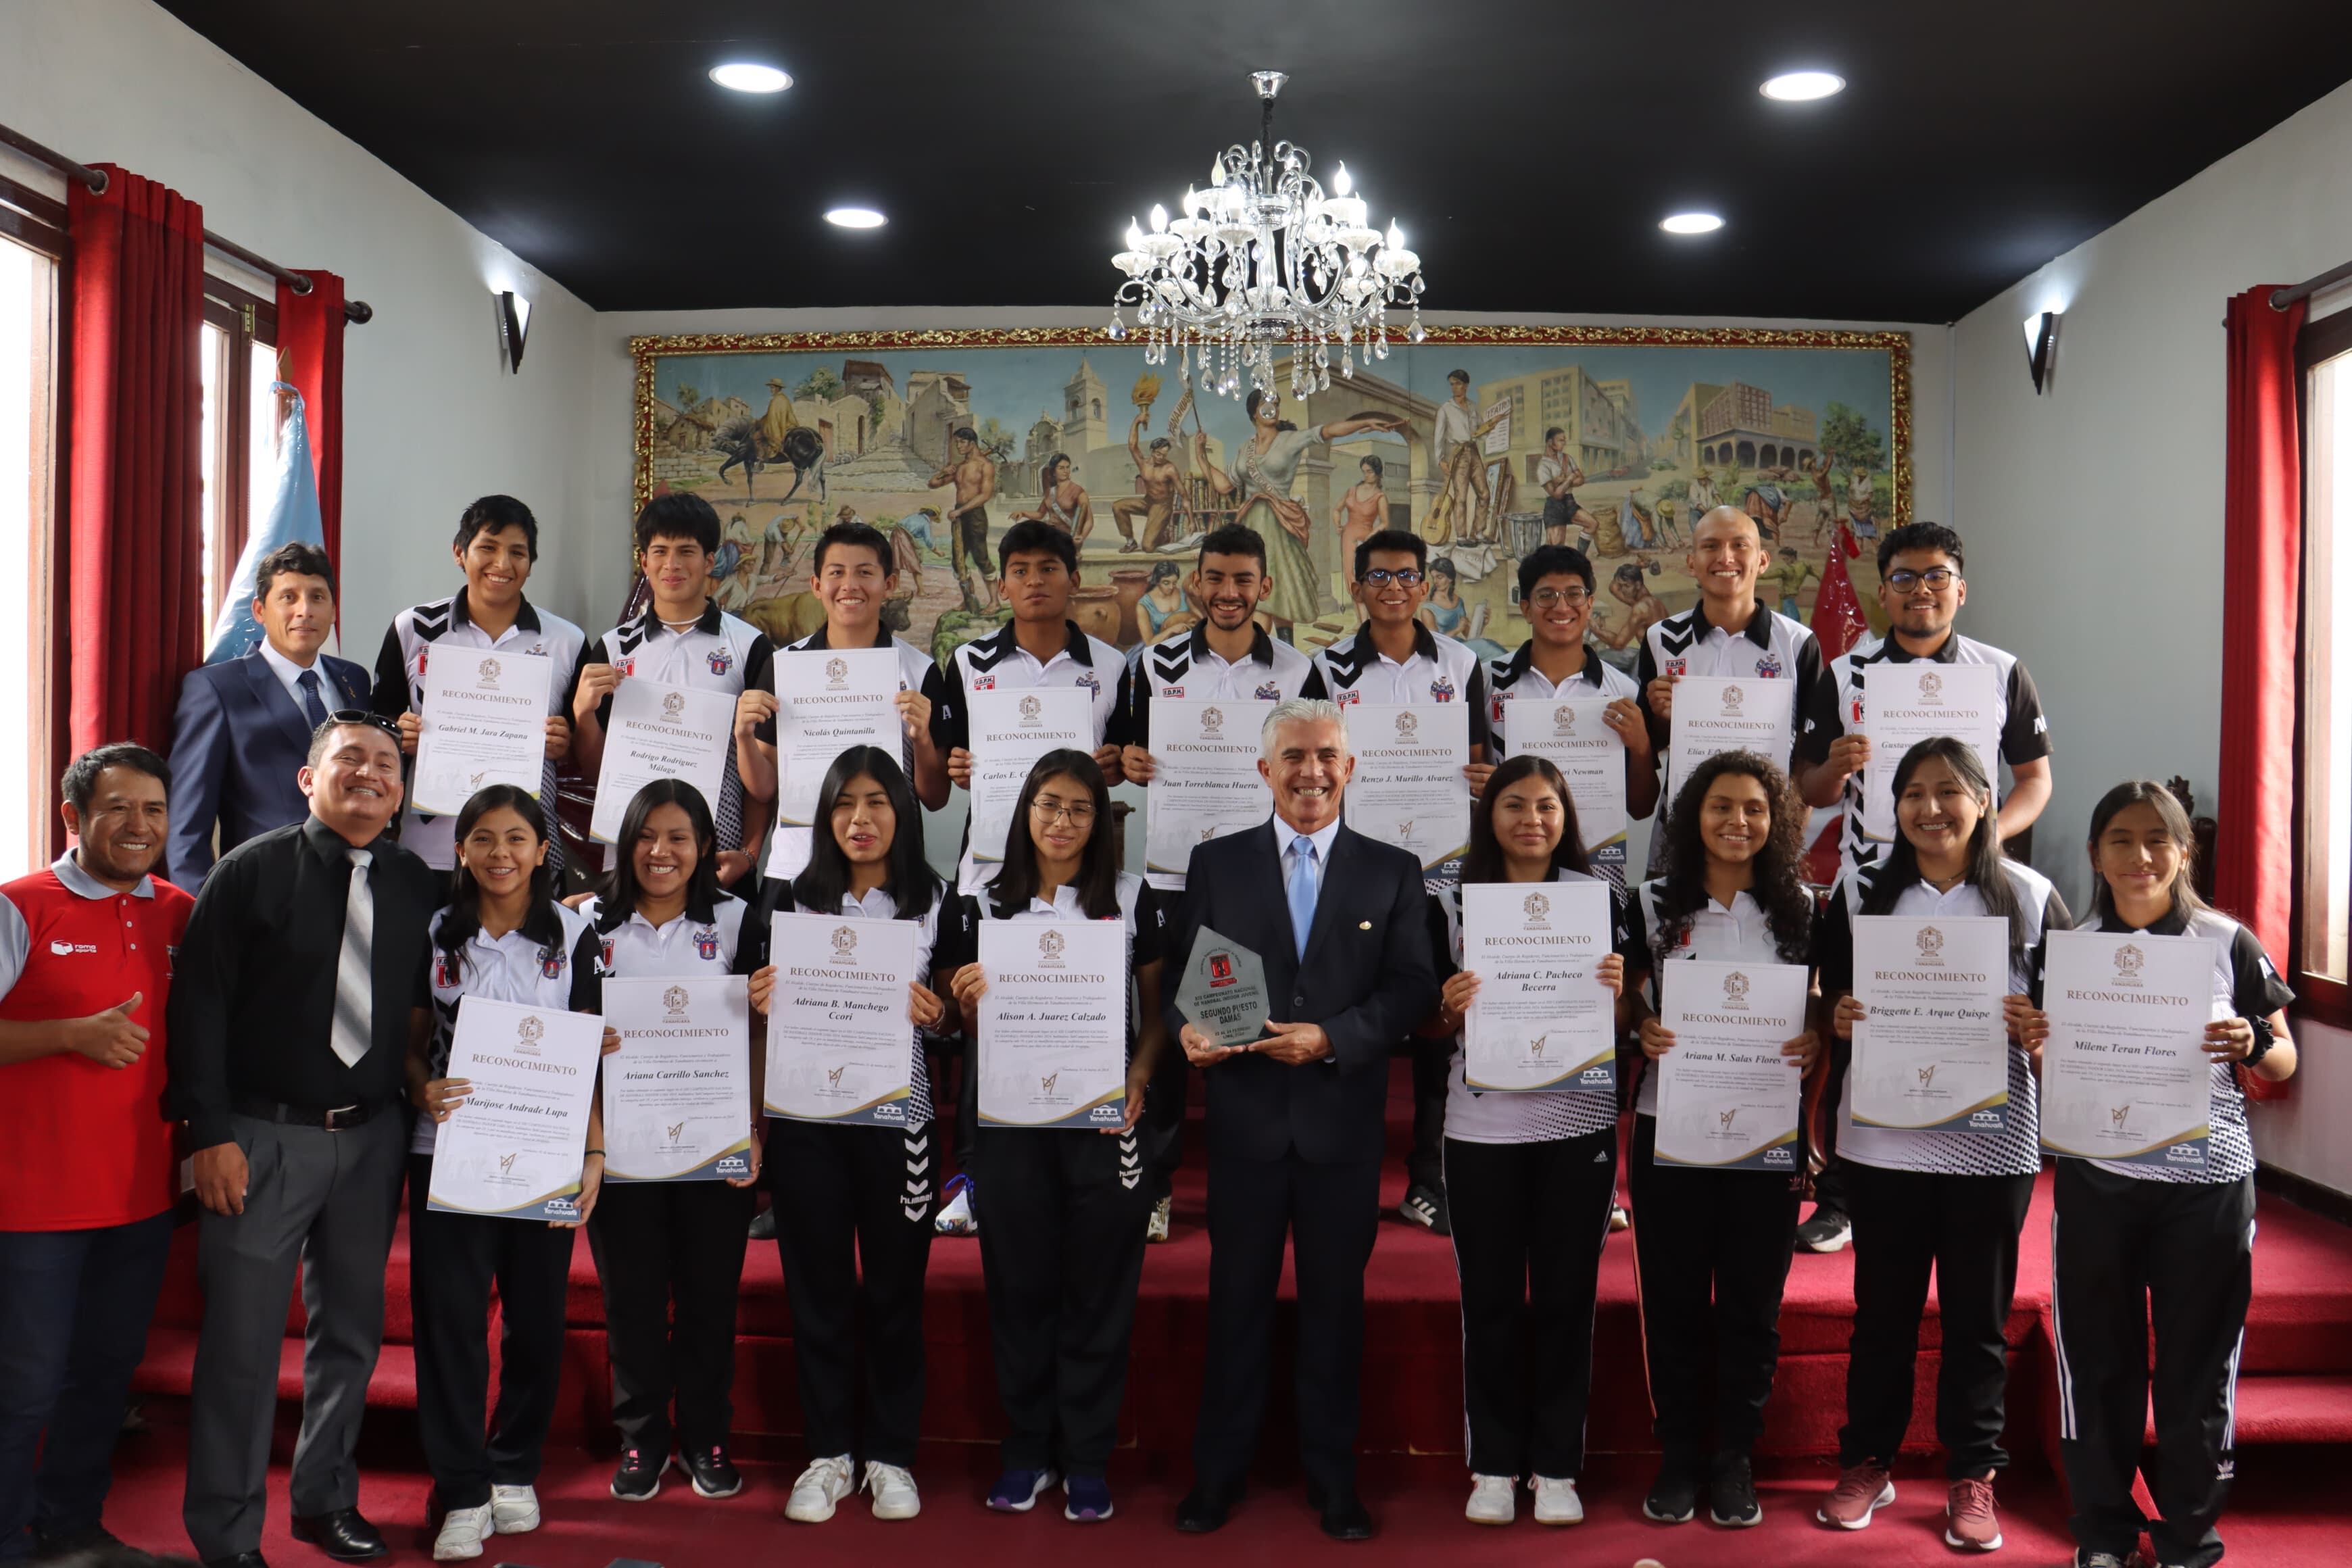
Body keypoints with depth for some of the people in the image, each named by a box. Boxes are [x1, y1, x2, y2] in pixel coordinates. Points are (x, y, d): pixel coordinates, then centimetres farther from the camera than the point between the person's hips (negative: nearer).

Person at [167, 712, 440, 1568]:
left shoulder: (418, 886, 5)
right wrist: (211, 1134, -12)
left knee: (351, 1327, 14)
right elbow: (199, 1005, -8)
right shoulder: (253, 871, -5)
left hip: (372, 1137, 4)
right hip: (263, 1136, -4)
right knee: (243, 1340, 1)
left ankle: (326, 1498, 32)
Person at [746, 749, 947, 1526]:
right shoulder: (788, 899, 4)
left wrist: (926, 1008, -13)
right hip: (805, 1117, 1)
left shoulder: (933, 903, 3)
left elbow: (949, 1017, 8)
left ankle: (891, 1454, 20)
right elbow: (769, 1014, 9)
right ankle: (827, 1453, 21)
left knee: (895, 1287, 6)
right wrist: (761, 1002, -13)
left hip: (896, 1115, 0)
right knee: (817, 1285, 7)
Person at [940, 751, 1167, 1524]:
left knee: (1098, 1288, 4)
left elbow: (1157, 1009, 5)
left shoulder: (1132, 898, 2)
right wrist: (969, 997, -11)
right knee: (1018, 1283, 8)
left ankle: (1086, 1459, 17)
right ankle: (1027, 1449, 22)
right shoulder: (986, 903, 6)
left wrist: (1139, 1076, -11)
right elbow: (970, 1029, 10)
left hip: (1104, 1116, -1)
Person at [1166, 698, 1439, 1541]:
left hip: (1343, 1122, 0)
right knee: (1237, 1298, 9)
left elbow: (1414, 988, -3)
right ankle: (1218, 1473, 22)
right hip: (1244, 1117, 0)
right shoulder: (1214, 863, 5)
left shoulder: (1393, 871, 3)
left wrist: (1331, 1038, -17)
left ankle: (1333, 1479, 25)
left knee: (1336, 1302, 10)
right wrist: (1188, 1027, -16)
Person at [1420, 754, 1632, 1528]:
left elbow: (1627, 1021, 6)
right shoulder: (1454, 904, 3)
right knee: (1489, 1296, 6)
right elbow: (1429, 1026, 7)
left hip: (1579, 1123, 0)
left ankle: (1556, 1465, 19)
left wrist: (1619, 990, -15)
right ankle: (1493, 1463, 19)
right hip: (1482, 1125, 0)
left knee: (1566, 1295, 7)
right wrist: (1449, 1007, -15)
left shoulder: (1604, 899, 3)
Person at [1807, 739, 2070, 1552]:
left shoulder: (2029, 896, 1)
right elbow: (1830, 999, 7)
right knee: (1882, 1306, 11)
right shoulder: (1860, 893, 4)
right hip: (1883, 1138, 1)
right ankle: (1867, 1461, 25)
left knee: (1979, 1312, 9)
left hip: (1994, 1140, -1)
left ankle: (1973, 1476, 23)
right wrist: (1838, 1018, -14)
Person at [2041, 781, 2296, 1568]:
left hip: (2207, 1182, -1)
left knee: (2199, 1367, 7)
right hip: (2097, 1180, 1)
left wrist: (2252, 1046, -18)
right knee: (2097, 1361, 9)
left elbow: (2283, 1062, 4)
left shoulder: (2229, 943, -2)